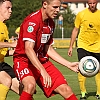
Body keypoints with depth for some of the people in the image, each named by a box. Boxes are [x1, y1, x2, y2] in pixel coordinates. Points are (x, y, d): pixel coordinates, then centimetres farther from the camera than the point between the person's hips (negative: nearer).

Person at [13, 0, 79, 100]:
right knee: (30, 85, -37)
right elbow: (28, 49, -30)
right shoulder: (32, 21, -20)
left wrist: (69, 64, 13)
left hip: (42, 61, 8)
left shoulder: (50, 23, 8)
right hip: (24, 60, -8)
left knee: (65, 90, -3)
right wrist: (43, 71, -40)